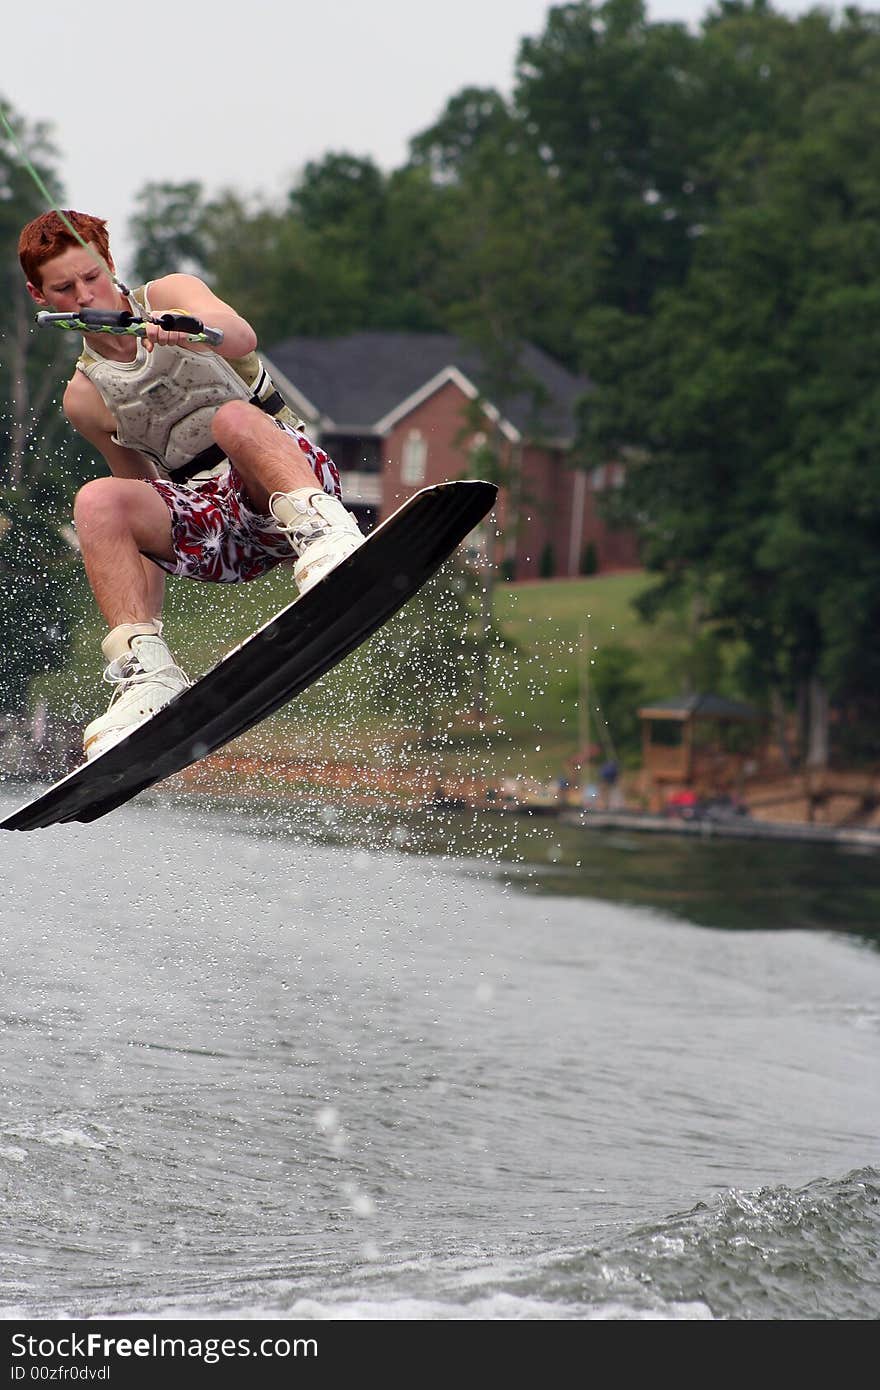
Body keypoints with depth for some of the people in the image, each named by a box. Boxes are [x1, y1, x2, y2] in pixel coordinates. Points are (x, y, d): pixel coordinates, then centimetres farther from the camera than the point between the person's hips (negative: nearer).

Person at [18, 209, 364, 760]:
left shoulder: (168, 296, 5)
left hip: (290, 470, -3)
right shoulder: (84, 398, 14)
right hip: (213, 528, 3)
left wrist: (185, 331, -42)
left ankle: (326, 535, -57)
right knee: (98, 501, -23)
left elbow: (241, 337, -18)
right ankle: (147, 669, -34)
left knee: (232, 418, -34)